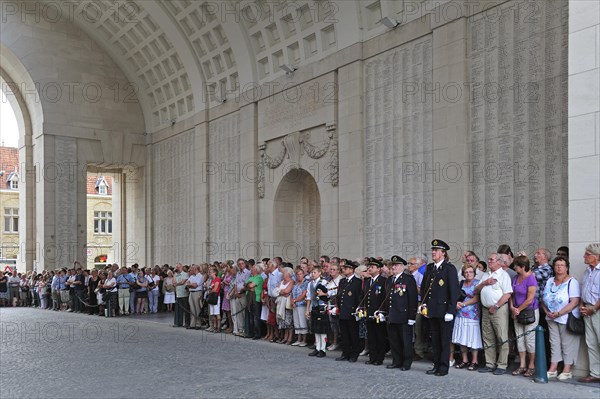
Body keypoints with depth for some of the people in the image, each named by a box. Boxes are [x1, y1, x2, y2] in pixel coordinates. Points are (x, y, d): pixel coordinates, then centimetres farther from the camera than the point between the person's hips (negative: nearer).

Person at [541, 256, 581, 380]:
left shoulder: (572, 282, -8)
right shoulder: (550, 281, 10)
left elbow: (574, 302, -17)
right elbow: (544, 299, 14)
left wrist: (559, 313, -19)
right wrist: (547, 312, -3)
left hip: (567, 318, -6)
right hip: (552, 319, 6)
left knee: (567, 344, 0)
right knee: (554, 343, 9)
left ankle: (567, 370, 8)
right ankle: (553, 369, 14)